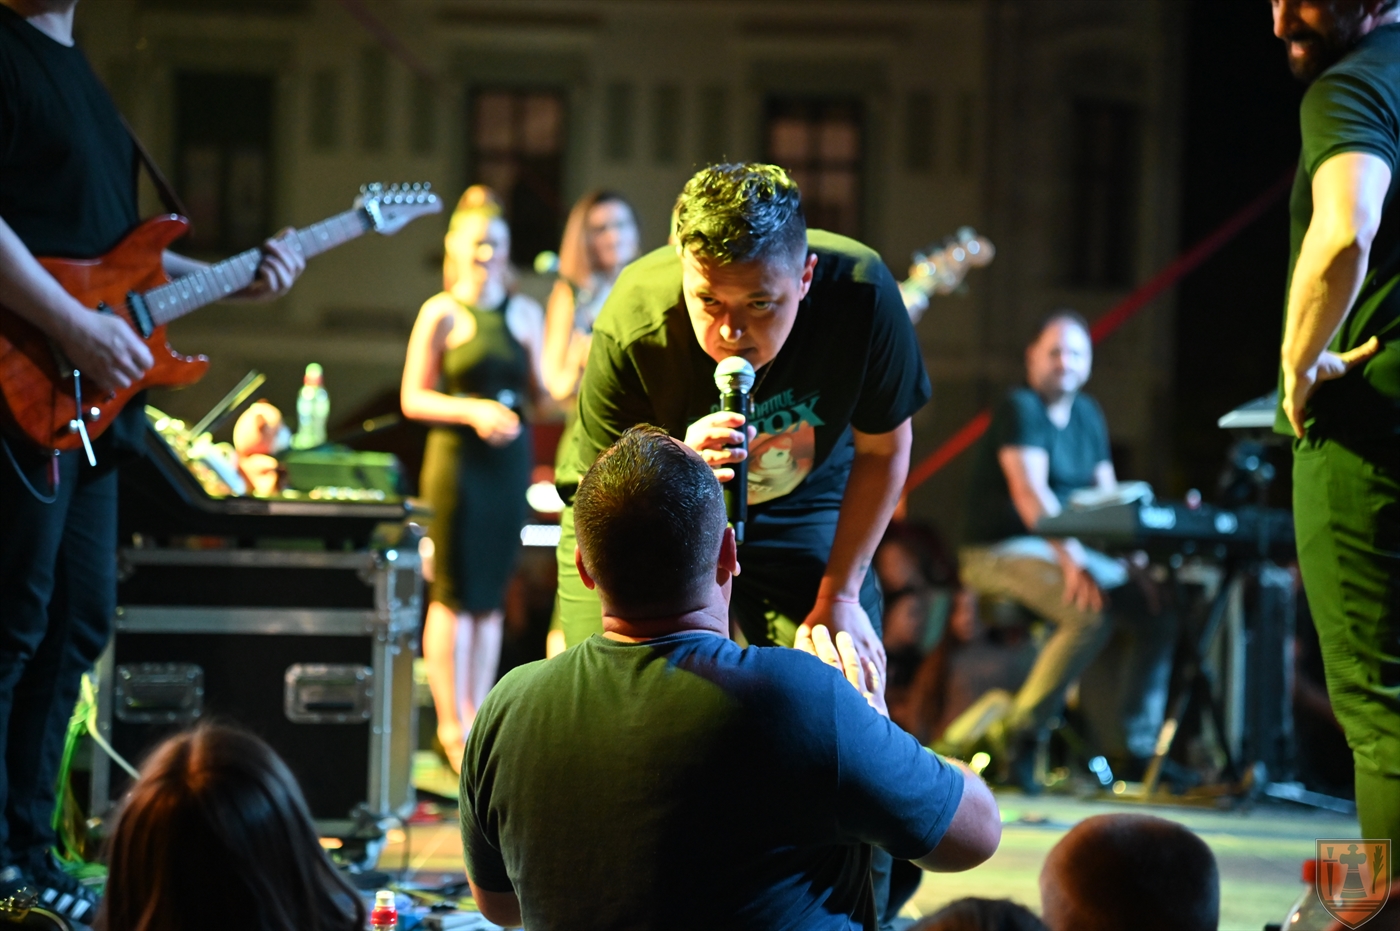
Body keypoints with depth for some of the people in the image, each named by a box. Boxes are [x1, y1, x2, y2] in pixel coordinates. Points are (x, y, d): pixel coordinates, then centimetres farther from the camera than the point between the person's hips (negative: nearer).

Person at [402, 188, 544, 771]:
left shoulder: (524, 313, 10)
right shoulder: (442, 313, -3)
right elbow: (412, 399, -5)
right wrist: (473, 411, -18)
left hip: (511, 460, 5)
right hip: (457, 457, -4)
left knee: (492, 596, 8)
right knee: (454, 595, -2)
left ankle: (479, 720, 15)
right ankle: (452, 728, 3)